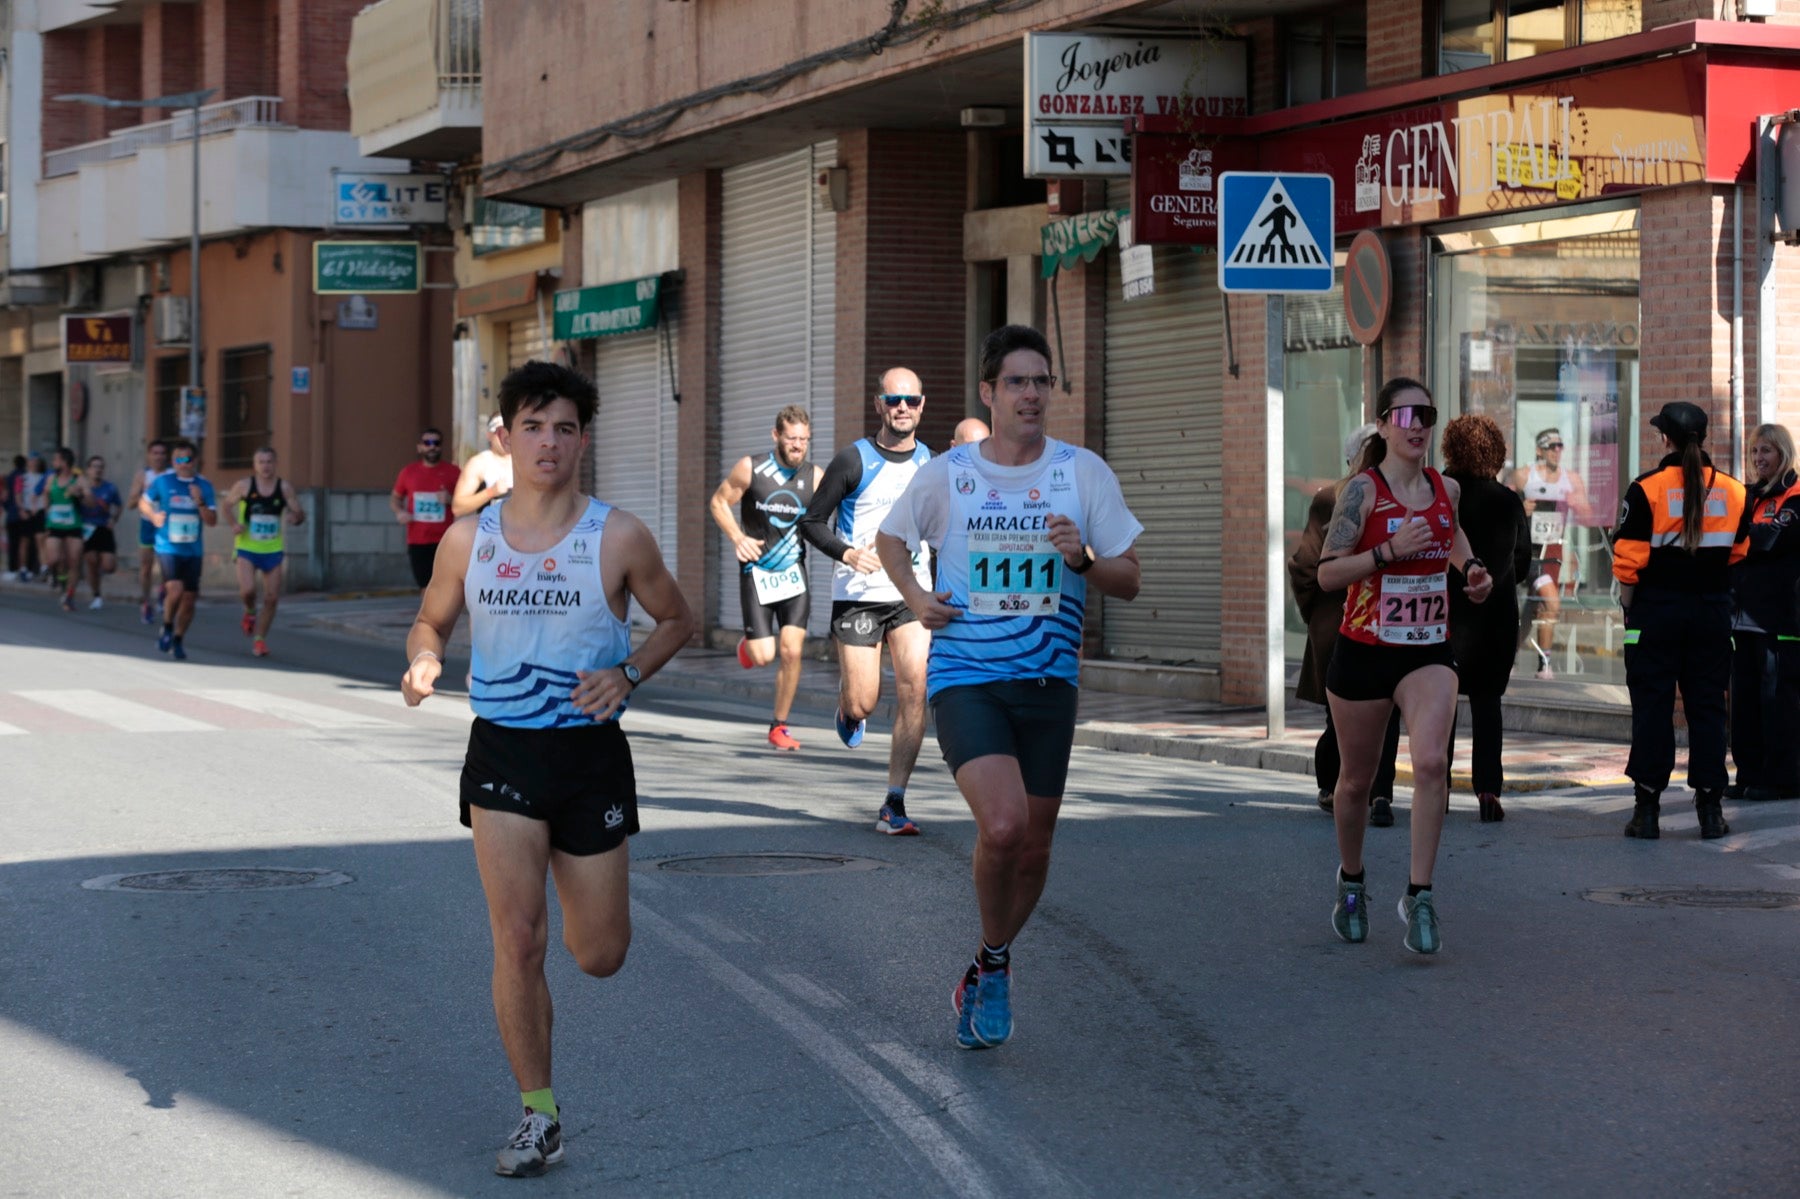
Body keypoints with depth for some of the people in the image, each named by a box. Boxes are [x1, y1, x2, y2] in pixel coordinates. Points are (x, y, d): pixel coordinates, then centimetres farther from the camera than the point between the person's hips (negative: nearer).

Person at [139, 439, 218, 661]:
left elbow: (212, 520, 0)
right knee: (175, 590, -22)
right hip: (168, 548, -3)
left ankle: (178, 641, 25)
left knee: (189, 598, 6)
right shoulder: (163, 482, -2)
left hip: (193, 551, 3)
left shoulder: (203, 486, 2)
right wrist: (154, 516, -6)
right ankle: (167, 628, 4)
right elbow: (144, 503, 13)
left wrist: (199, 502, -16)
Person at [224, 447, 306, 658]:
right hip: (247, 548, -2)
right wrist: (234, 523, -10)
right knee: (247, 590, -22)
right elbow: (228, 504, 9)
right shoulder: (244, 486, -6)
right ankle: (250, 612, 13)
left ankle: (259, 639, 17)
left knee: (271, 598, 1)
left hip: (273, 550, 2)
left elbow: (300, 513, -1)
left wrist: (296, 516, -25)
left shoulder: (284, 487, -4)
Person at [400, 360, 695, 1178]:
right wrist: (423, 665, -9)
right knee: (517, 938, -9)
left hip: (590, 752, 0)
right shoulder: (469, 540, 0)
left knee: (599, 956, 6)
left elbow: (675, 620, 7)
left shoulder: (617, 537, -6)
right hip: (501, 750, 0)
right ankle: (538, 1116, 7)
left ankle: (578, 895, 45)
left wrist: (627, 676, -11)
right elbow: (431, 621, 14)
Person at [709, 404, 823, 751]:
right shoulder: (750, 469, -9)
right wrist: (737, 538, -13)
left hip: (794, 573, 2)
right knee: (763, 656, -7)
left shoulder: (815, 477, -4)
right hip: (757, 572, -2)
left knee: (791, 651, -9)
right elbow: (719, 502, 2)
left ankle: (779, 727, 7)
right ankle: (749, 642, 32)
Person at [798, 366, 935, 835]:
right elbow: (811, 521, -2)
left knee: (914, 691, -13)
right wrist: (847, 553, -19)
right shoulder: (854, 459, -5)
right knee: (862, 704, -3)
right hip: (858, 595, -3)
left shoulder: (930, 463, 8)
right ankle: (847, 708, 38)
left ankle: (894, 805, -7)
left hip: (912, 593, 3)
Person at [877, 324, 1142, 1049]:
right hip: (964, 678, -2)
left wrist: (1083, 560, -18)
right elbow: (889, 539, 17)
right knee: (1002, 826, -23)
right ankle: (994, 963, 4)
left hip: (1048, 683, 3)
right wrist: (915, 597, -1)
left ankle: (986, 971, 35)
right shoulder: (946, 474, -1)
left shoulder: (1083, 472, 0)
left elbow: (1129, 582, 3)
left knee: (1033, 846, 9)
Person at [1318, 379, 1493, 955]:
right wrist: (1390, 550, -25)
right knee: (1357, 779, 12)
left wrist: (1472, 569, 11)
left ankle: (1419, 895, -14)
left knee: (1431, 761, -22)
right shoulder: (1362, 490, -10)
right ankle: (1351, 881, 38)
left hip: (1428, 652, 2)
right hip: (1364, 650, -2)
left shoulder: (1447, 489, 5)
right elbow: (1327, 572, -15)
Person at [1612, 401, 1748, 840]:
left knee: (1652, 706, 0)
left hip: (1656, 609, -3)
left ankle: (1647, 810, -1)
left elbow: (1629, 560, -10)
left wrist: (1629, 607, 1)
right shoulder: (1732, 491, 4)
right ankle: (1710, 809, 7)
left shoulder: (1647, 489, -9)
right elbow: (1739, 554, 12)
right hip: (1713, 613, 3)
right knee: (1707, 707, 7)